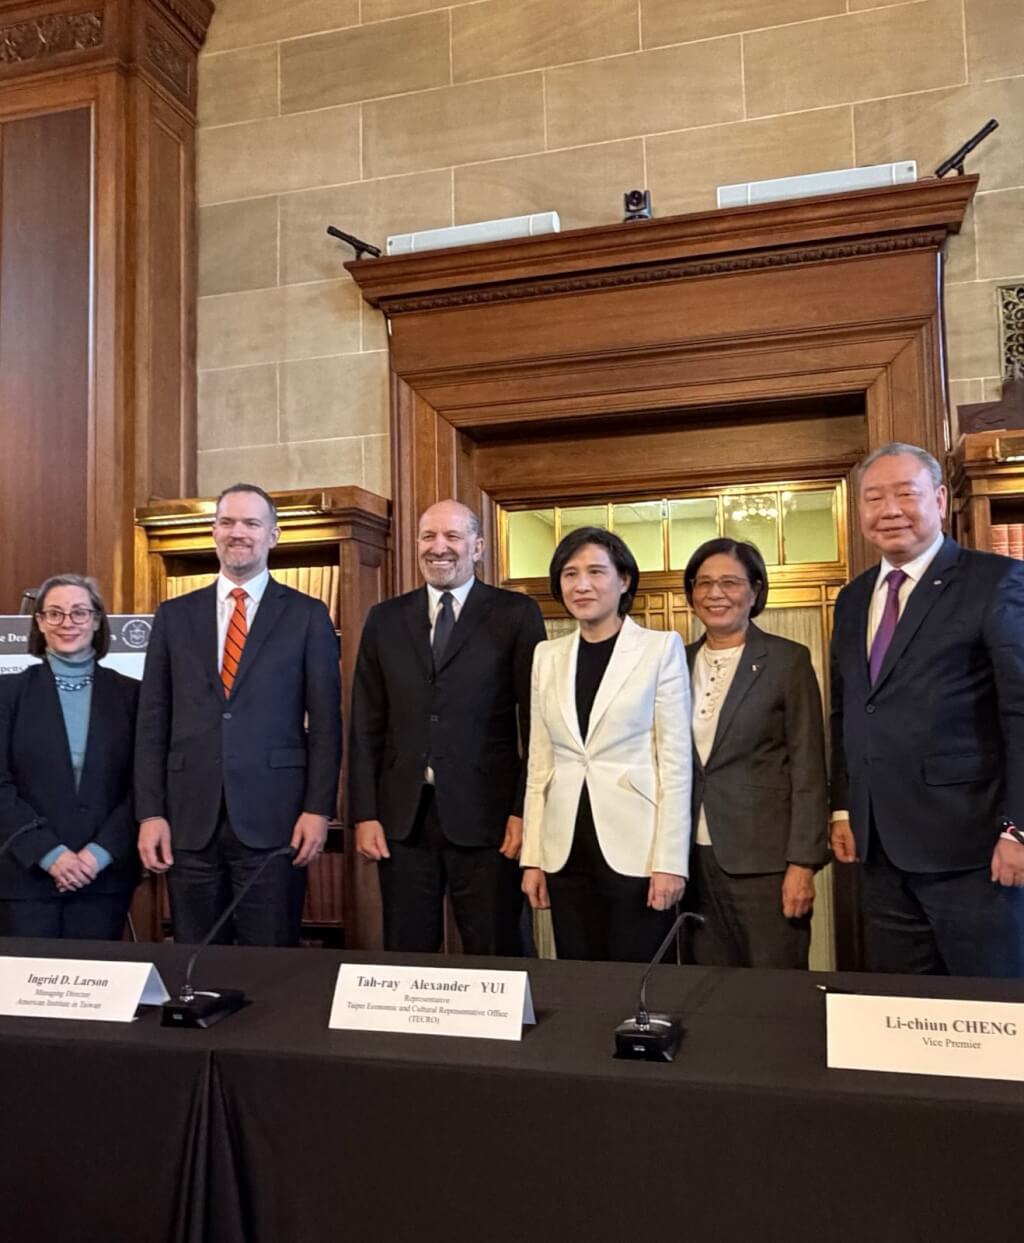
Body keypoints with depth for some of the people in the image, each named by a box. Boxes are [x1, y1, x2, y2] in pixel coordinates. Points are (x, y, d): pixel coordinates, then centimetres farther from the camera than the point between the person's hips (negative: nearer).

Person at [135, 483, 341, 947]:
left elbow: (325, 721, 0)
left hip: (274, 818, -2)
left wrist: (318, 808, -7)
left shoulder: (307, 615, 3)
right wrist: (150, 812, 1)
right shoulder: (174, 615, 10)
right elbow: (153, 722, 8)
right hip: (191, 820, 3)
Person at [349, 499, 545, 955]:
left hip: (486, 815, -3)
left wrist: (525, 810, -8)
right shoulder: (385, 619, 9)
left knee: (493, 962, 7)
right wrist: (364, 814, 2)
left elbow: (536, 722, -2)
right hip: (402, 816, 3)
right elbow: (366, 726, 8)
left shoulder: (515, 614, 0)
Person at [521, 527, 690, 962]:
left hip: (635, 849, -4)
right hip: (567, 853, 4)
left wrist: (670, 860, -11)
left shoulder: (661, 647, -3)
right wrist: (532, 857, 7)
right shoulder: (548, 655, 9)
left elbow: (676, 761, -5)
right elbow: (539, 763, 11)